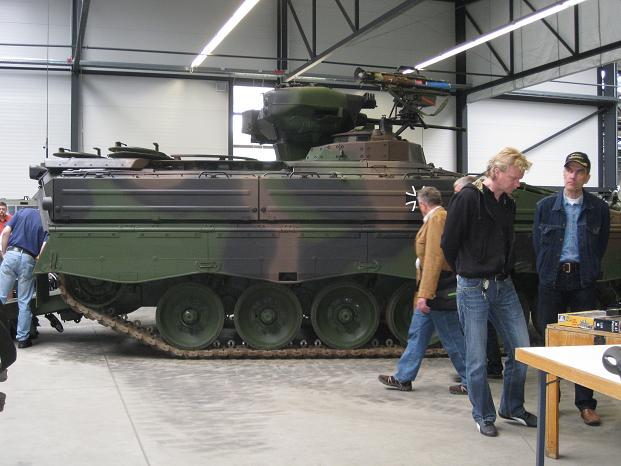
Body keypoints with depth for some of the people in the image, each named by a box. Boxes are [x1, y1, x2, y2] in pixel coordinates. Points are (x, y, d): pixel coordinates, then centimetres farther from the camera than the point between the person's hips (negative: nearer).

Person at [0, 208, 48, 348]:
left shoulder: (22, 212, 12)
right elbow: (44, 247, -9)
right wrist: (38, 262, 7)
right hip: (28, 260, -1)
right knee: (24, 303, 6)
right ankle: (22, 338, 10)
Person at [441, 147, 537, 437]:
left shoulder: (508, 204, 9)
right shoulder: (468, 198, -13)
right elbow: (449, 244, -8)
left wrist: (504, 273, 9)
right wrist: (467, 272, 5)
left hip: (504, 286, 6)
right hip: (473, 290, -6)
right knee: (477, 359, 2)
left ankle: (512, 408, 28)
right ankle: (483, 416, 19)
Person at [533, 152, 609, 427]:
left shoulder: (599, 208, 4)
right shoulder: (546, 206, 5)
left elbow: (601, 246, 8)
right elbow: (538, 243, 8)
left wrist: (590, 272, 3)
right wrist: (546, 272, 3)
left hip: (583, 280, 0)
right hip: (552, 280, 0)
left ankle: (585, 404, 9)